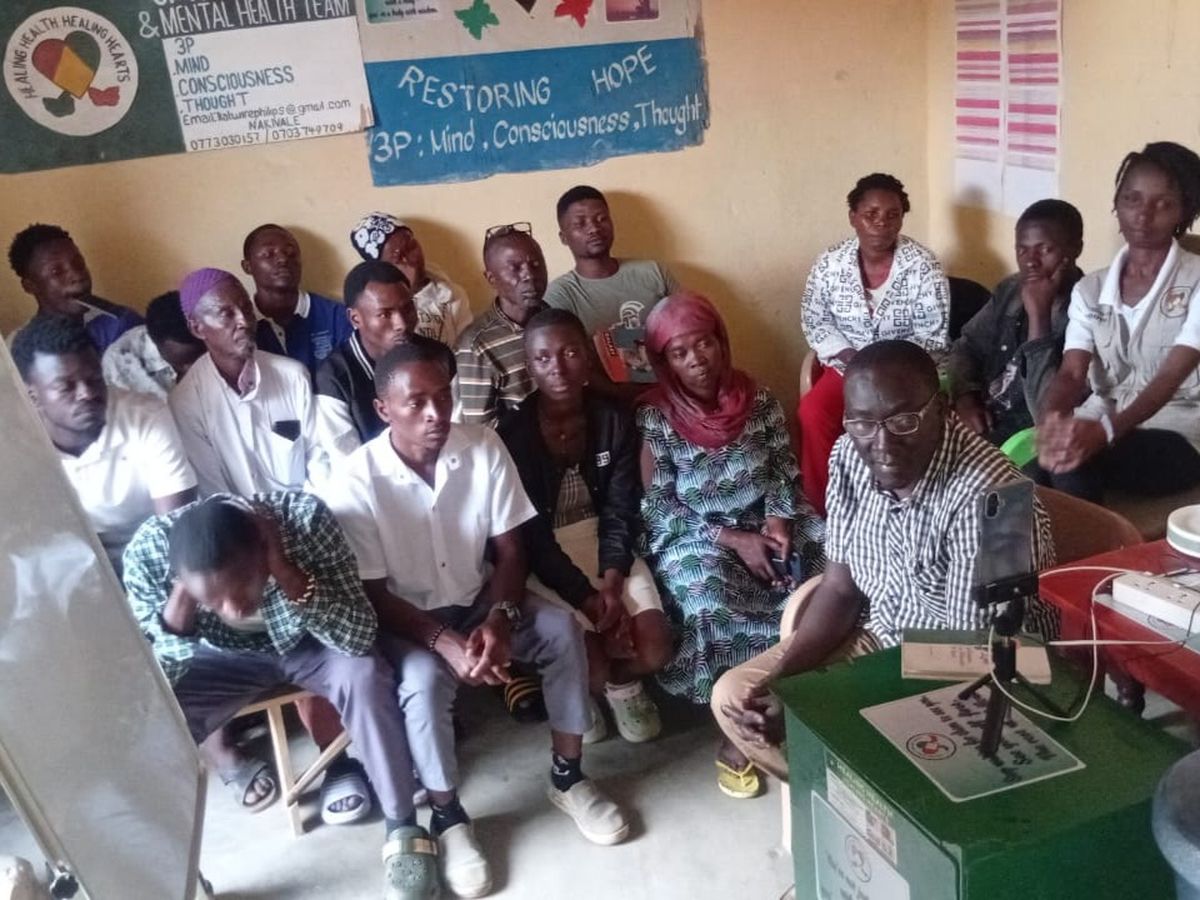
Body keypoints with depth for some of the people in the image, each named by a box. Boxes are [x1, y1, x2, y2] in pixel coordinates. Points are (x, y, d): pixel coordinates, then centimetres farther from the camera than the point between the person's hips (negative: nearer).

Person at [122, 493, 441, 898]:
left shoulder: (304, 517, -35)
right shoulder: (147, 551, -30)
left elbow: (362, 636, -31)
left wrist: (287, 576, -43)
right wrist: (177, 612, -39)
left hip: (307, 642, -1)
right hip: (225, 656, 1)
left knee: (364, 674, -28)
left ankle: (402, 827, -10)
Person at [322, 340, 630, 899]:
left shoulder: (484, 446, -12)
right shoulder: (356, 483, -21)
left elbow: (510, 549, -7)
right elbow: (372, 596, -17)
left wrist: (499, 621, -24)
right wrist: (444, 640, -30)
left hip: (479, 601, 4)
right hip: (405, 620, -3)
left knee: (562, 629, -20)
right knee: (423, 681, -33)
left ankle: (567, 777, -1)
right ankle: (448, 816, -8)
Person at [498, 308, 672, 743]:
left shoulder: (614, 419, -6)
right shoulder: (513, 432, -16)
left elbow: (620, 511, -6)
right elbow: (530, 534, -15)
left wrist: (611, 583, -21)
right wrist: (586, 597, -21)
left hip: (604, 545, 3)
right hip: (541, 558, -3)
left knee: (655, 648, -14)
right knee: (591, 665, -19)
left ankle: (622, 682, 22)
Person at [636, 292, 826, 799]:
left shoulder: (757, 401, 2)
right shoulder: (655, 419, -9)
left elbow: (785, 472, 7)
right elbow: (659, 509, -10)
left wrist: (778, 521, -13)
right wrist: (733, 539, -18)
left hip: (766, 524, 4)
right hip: (694, 540, -4)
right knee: (710, 600, -33)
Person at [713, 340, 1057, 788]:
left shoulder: (985, 499, -32)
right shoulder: (850, 457, -10)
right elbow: (840, 587, 0)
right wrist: (781, 676, -14)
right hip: (880, 638, 7)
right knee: (735, 697, 1)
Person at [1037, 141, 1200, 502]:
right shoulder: (1090, 289, 9)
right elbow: (1071, 373, -4)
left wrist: (1106, 431, -34)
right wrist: (1050, 419, -29)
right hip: (1100, 423, 4)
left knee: (1073, 463, -32)